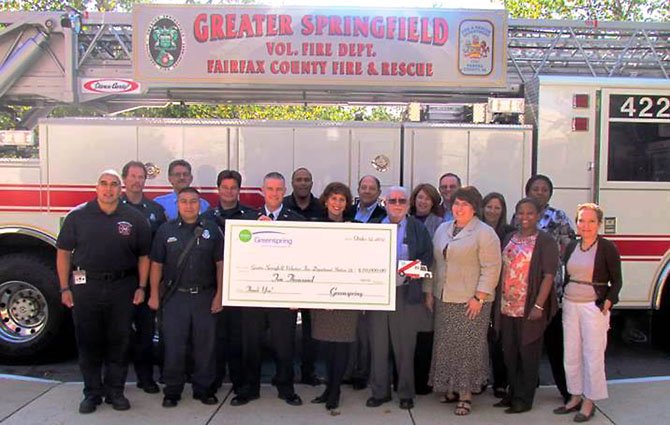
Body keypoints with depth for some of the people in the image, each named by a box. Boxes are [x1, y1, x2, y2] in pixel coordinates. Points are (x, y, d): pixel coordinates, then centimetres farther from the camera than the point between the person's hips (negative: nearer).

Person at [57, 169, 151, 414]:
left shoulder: (135, 218, 2)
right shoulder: (78, 216, 1)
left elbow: (144, 256, 6)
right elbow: (63, 253, 3)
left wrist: (141, 287, -1)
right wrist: (64, 288, -2)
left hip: (122, 287, 0)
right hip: (86, 286, 0)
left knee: (119, 342, 8)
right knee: (88, 342, 8)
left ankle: (115, 391, 22)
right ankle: (92, 392, 22)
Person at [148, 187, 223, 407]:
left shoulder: (212, 230, 3)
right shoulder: (166, 230, 4)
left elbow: (220, 264, 3)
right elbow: (156, 264, 6)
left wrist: (219, 295, -1)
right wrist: (154, 295, 2)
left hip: (205, 297, 0)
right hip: (175, 297, 0)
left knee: (205, 346, 6)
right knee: (173, 346, 4)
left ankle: (204, 389, 20)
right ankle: (172, 391, 18)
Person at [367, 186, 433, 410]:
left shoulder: (418, 228, 7)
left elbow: (428, 255, 5)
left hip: (406, 293, -1)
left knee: (405, 346, 6)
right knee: (378, 344, 6)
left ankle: (406, 393, 19)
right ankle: (380, 391, 18)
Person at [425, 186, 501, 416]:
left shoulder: (485, 233, -7)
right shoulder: (442, 229, 13)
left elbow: (491, 268, -12)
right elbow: (434, 263, 16)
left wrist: (479, 297, -17)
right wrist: (429, 291, 12)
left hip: (470, 302, -6)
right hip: (444, 300, 6)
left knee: (467, 346, -1)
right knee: (445, 345, 10)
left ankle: (465, 395, 9)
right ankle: (449, 388, 23)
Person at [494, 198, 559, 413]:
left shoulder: (545, 242, -7)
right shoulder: (509, 239, 11)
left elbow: (548, 276, -12)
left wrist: (539, 306, -19)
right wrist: (497, 301, 9)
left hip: (529, 309, -5)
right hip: (507, 308, 6)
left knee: (528, 354, 5)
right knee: (510, 353, 13)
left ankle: (524, 398, 17)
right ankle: (513, 393, 28)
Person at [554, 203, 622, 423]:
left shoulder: (607, 248, -7)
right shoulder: (571, 247, 9)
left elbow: (616, 281, -4)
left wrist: (608, 302, -14)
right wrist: (565, 301, 8)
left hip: (594, 307, -5)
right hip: (570, 305, 5)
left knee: (592, 355, 1)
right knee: (571, 354, 10)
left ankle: (589, 402, 14)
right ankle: (575, 397, 24)